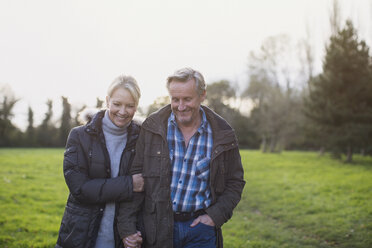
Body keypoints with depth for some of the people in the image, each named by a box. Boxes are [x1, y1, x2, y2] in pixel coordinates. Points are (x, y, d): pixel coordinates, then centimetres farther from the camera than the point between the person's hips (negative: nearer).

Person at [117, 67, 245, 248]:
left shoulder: (222, 134, -2)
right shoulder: (152, 128, -2)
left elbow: (235, 182, 8)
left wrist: (215, 215, -5)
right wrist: (126, 226, -6)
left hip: (201, 230, 0)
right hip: (158, 228, 0)